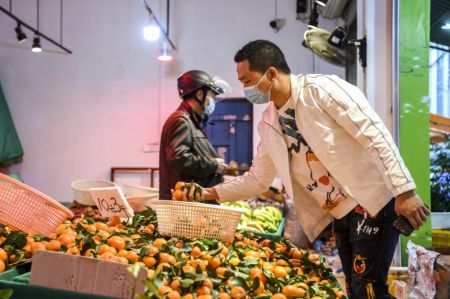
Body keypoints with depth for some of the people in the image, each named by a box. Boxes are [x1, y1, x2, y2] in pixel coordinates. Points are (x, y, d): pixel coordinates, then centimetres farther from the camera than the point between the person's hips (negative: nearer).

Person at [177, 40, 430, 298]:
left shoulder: (322, 89, -13)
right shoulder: (269, 125, 8)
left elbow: (376, 136, -17)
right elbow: (258, 179, 18)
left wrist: (403, 191, -22)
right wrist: (212, 193, 10)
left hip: (373, 203, -7)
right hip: (340, 217, 7)